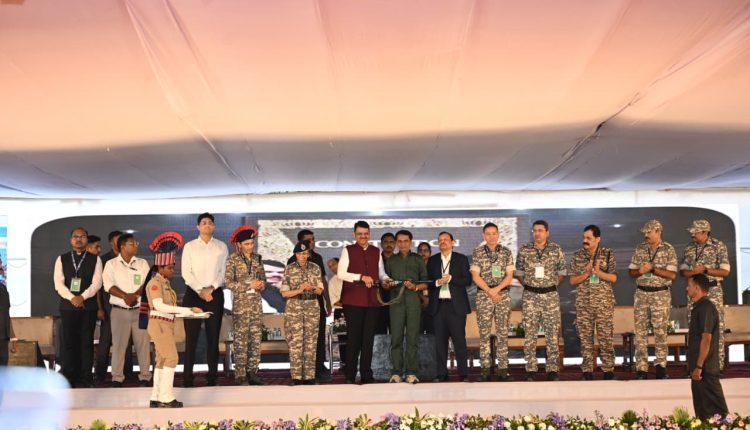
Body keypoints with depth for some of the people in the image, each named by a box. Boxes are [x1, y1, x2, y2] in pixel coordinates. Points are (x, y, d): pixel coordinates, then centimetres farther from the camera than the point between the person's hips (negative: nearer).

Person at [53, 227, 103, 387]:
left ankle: (86, 377, 7)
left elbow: (97, 282, -5)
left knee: (87, 342, 1)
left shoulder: (95, 259, 5)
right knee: (69, 341, 2)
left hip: (88, 306, -1)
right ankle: (69, 377, 9)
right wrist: (72, 298, -16)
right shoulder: (62, 259, 7)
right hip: (68, 306, 1)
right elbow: (58, 283, -2)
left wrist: (83, 297, -18)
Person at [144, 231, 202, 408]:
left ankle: (156, 398, 14)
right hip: (159, 324, -9)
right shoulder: (154, 283, -12)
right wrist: (185, 310, -25)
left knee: (161, 360, 10)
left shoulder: (166, 283, 15)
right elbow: (158, 305, -24)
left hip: (166, 325, 9)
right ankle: (166, 397, -10)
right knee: (171, 358, -12)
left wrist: (188, 312, 3)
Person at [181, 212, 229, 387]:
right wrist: (200, 290, -11)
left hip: (215, 294, 1)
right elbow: (186, 272, -1)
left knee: (213, 335, 3)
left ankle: (212, 375, 8)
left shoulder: (221, 247, 9)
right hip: (193, 293, -1)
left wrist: (211, 288, -10)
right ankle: (188, 377, -1)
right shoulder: (189, 246, 6)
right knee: (191, 336, -3)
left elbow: (224, 272, 3)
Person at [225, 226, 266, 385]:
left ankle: (252, 372, 12)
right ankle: (240, 375, -1)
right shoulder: (233, 259, -4)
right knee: (241, 340, -5)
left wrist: (262, 284, -5)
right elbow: (228, 282, -8)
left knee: (256, 338, 4)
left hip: (256, 303, 5)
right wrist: (248, 285, -15)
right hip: (240, 304, -5)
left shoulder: (257, 259, 11)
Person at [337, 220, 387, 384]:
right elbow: (341, 274, -6)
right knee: (353, 338, -1)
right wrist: (361, 277, -15)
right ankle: (350, 376, 6)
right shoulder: (348, 251, 2)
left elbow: (381, 273, 19)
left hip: (372, 300, 4)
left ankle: (366, 375, 13)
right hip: (353, 300, -4)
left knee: (368, 338, 6)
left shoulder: (376, 252, 15)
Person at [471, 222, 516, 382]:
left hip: (503, 294, 1)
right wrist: (489, 291, -11)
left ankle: (503, 368, 4)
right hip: (483, 295, -1)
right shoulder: (477, 253, 4)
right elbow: (476, 276, -1)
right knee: (484, 333, 0)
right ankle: (485, 368, 3)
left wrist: (496, 289, -12)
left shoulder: (506, 252, 6)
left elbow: (509, 275, 2)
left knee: (503, 333, 1)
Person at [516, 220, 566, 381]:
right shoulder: (524, 250, 2)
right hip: (530, 296, 0)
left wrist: (553, 285, 7)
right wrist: (528, 286, 7)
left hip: (551, 295, 0)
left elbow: (562, 271, 11)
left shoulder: (556, 250, 0)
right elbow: (519, 272, 12)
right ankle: (531, 370, 8)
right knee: (530, 334, 1)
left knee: (552, 333, 1)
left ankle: (552, 370, 9)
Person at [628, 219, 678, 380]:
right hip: (641, 294, 3)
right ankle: (641, 368, 3)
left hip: (661, 294, -3)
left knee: (660, 331, 0)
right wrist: (640, 271, -11)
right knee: (640, 331, 0)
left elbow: (672, 275, -9)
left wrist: (653, 268, -17)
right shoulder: (640, 249, 8)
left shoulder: (668, 250, -3)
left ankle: (660, 366, 8)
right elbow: (631, 271, 10)